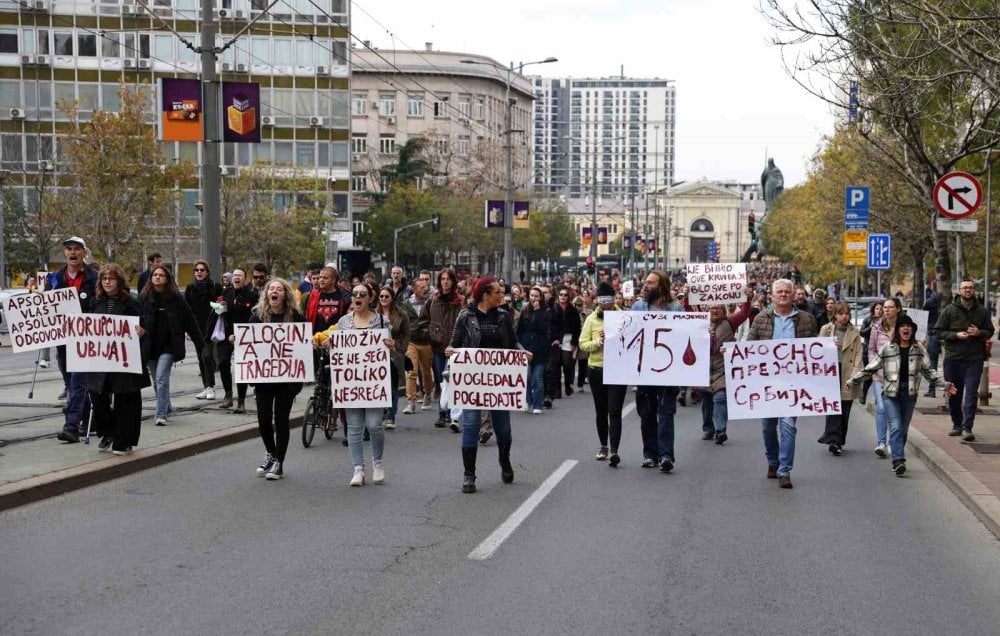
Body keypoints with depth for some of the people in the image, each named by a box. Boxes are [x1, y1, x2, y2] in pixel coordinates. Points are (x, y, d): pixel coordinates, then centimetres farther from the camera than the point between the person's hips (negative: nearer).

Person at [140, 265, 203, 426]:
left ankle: (161, 415, -14)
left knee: (161, 378, -15)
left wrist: (200, 343, -1)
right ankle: (166, 408, 35)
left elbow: (190, 322, 0)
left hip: (168, 346, -3)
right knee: (157, 381, 13)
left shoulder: (176, 298, -2)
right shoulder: (144, 298, 2)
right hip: (150, 346, 3)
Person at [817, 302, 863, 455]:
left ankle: (838, 442, 15)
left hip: (847, 377, 1)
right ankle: (833, 440, -16)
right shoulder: (826, 329, 8)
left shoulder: (855, 332, 9)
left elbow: (858, 355, 3)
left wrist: (854, 376, -7)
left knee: (845, 411, 4)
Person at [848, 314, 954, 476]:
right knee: (895, 427, -13)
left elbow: (928, 370, 15)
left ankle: (897, 460, 18)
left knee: (904, 429, 8)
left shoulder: (918, 349, 6)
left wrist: (944, 385, 13)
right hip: (891, 393, -2)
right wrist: (852, 381, 1)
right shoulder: (887, 349, -1)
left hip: (910, 393, 2)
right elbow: (870, 368, 4)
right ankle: (899, 460, -18)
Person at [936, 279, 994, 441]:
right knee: (954, 394, 10)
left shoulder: (982, 311, 6)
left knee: (971, 394, -8)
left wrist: (979, 333, -8)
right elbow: (939, 332, 2)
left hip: (974, 359, -1)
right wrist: (956, 335, -13)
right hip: (952, 359, 1)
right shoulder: (949, 310, 2)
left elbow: (990, 332, 14)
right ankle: (957, 425, 24)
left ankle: (967, 428, -8)